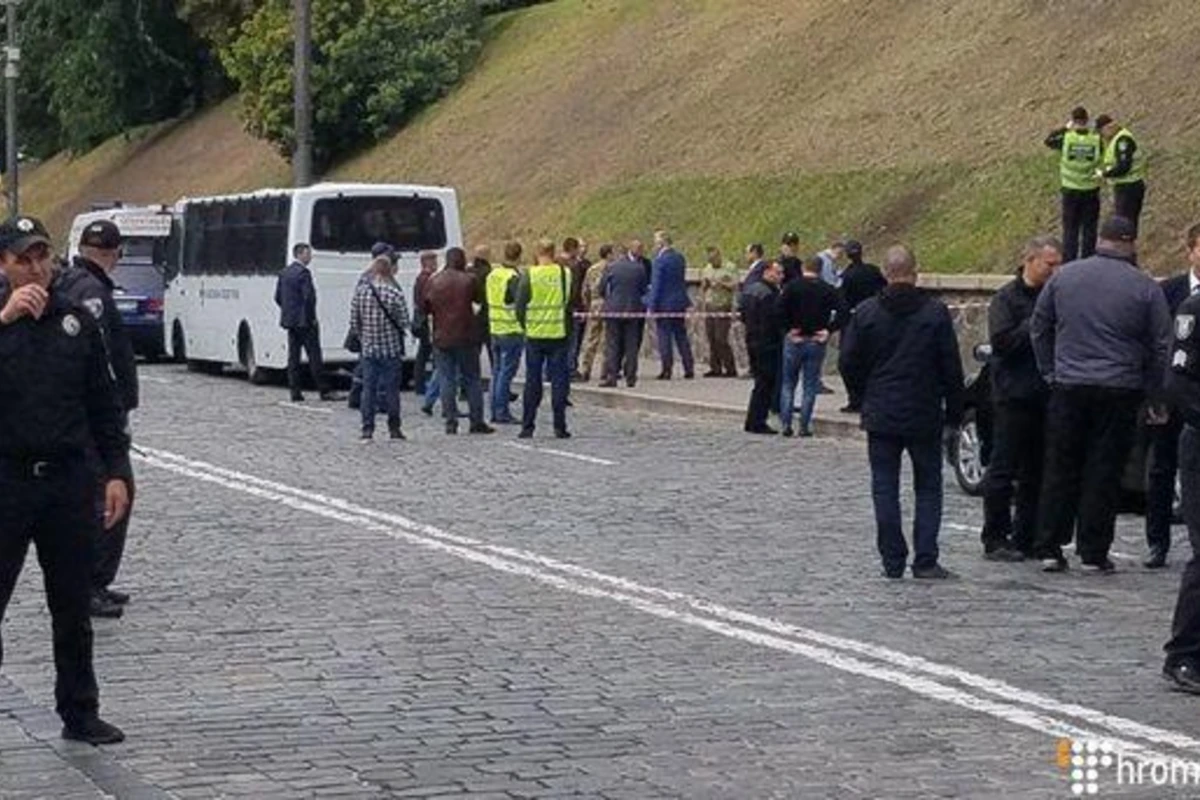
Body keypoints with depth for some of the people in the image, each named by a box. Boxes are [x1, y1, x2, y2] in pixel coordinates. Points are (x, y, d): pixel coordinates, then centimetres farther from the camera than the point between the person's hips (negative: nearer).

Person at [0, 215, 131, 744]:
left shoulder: (77, 321, 7)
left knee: (73, 609, 11)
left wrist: (116, 471, 3)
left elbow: (105, 406, 10)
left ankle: (79, 713, 21)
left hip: (69, 481, 3)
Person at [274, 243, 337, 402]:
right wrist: (312, 318, -11)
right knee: (314, 355, -4)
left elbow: (278, 297, 15)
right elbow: (309, 297, -20)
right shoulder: (303, 272, -14)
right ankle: (324, 391, -2)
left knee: (293, 356, 7)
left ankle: (295, 392, 6)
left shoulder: (284, 273, 12)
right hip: (304, 322, -8)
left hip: (289, 321, 8)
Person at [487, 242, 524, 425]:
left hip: (495, 329, 8)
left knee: (497, 372, 14)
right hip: (512, 330, -8)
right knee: (507, 372, -4)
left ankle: (495, 411, 17)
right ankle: (502, 413, -3)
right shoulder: (513, 278, -16)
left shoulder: (492, 275, 9)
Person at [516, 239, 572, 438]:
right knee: (559, 380, 5)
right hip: (559, 334, 0)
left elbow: (519, 307, -4)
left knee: (532, 381, 8)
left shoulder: (528, 275, -7)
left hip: (534, 334, 0)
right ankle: (560, 427, 3)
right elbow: (572, 304, 2)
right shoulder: (565, 274, -4)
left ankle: (527, 426, 9)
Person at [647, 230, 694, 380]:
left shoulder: (660, 260, -15)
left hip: (664, 304, -7)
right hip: (680, 302, 7)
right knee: (681, 337, 11)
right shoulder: (680, 257, 7)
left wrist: (651, 306, -12)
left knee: (664, 337, 0)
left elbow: (656, 284, -15)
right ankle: (689, 369, 11)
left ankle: (667, 370, -1)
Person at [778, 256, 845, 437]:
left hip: (794, 340, -1)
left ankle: (786, 424, 6)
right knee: (810, 385, 9)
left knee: (788, 383, 11)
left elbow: (781, 309, -18)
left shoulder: (792, 286, -4)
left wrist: (788, 329, -9)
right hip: (817, 341, 1)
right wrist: (829, 330, -6)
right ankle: (804, 426, 6)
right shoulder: (829, 290, 1)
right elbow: (842, 311, -11)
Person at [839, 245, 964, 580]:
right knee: (928, 487, 8)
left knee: (885, 487, 7)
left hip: (881, 415, 1)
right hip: (925, 417, -1)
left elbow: (849, 365, 2)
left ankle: (893, 562, 5)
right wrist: (953, 415, 5)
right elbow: (952, 368, -3)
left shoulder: (866, 313, -3)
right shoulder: (935, 313, -5)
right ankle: (925, 561, 2)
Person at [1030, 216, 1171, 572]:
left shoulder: (1064, 276, 4)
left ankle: (1049, 547, 9)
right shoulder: (1145, 288, -4)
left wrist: (1050, 373, 19)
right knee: (1104, 473, 3)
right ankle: (1094, 553, 4)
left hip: (1068, 388, 2)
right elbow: (1161, 348, 0)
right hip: (1119, 393, -2)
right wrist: (1155, 398, 9)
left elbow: (1039, 328, 11)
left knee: (1060, 469, 9)